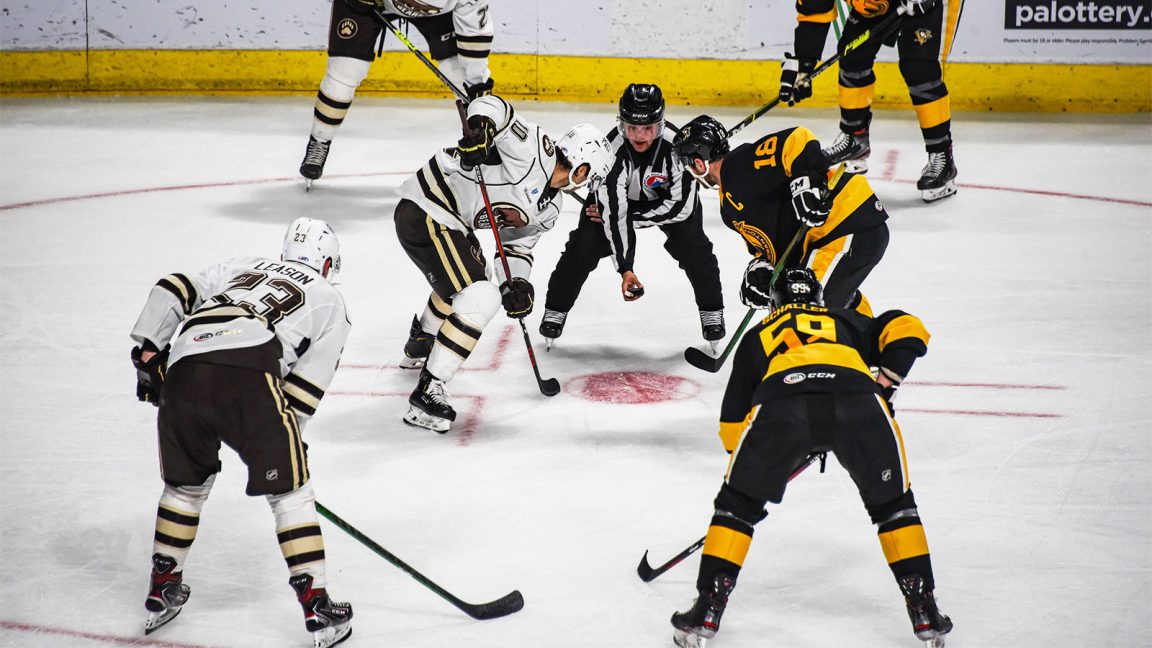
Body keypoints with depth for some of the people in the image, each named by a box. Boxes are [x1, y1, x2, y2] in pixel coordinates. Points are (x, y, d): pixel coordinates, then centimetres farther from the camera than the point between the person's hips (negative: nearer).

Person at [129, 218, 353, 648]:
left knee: (185, 484, 26)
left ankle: (161, 595, 33)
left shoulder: (237, 270, 36)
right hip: (247, 374, -4)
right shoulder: (330, 301, 26)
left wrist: (148, 350, 23)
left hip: (182, 371, 4)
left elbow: (173, 289, 21)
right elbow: (307, 385, 16)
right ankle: (317, 609, 6)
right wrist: (278, 441, 22)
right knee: (290, 492, 9)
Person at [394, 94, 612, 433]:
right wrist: (480, 128, -39)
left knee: (469, 276, 37)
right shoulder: (533, 149, -14)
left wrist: (517, 284, -1)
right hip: (425, 213, -11)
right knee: (481, 300, -20)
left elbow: (518, 243, 17)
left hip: (451, 221, 11)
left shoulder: (548, 208, 13)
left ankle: (419, 348, 63)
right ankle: (426, 394, -18)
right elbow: (490, 106, -19)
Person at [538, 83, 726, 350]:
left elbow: (681, 206, -29)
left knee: (692, 246, -16)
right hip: (620, 196, 0)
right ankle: (556, 309, 6)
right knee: (584, 245, -13)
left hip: (668, 198, 0)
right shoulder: (611, 150, -37)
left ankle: (712, 311, 8)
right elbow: (615, 212, -36)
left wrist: (631, 216, -28)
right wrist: (625, 269, -39)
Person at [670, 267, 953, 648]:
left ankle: (709, 607, 13)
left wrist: (751, 468, 48)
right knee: (892, 502, 21)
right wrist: (885, 385, 25)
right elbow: (907, 329, 21)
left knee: (739, 502, 19)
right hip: (856, 397, 1)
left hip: (780, 399, -1)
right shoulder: (846, 322, 39)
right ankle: (923, 609, 16)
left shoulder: (757, 336, 39)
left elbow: (732, 419, 36)